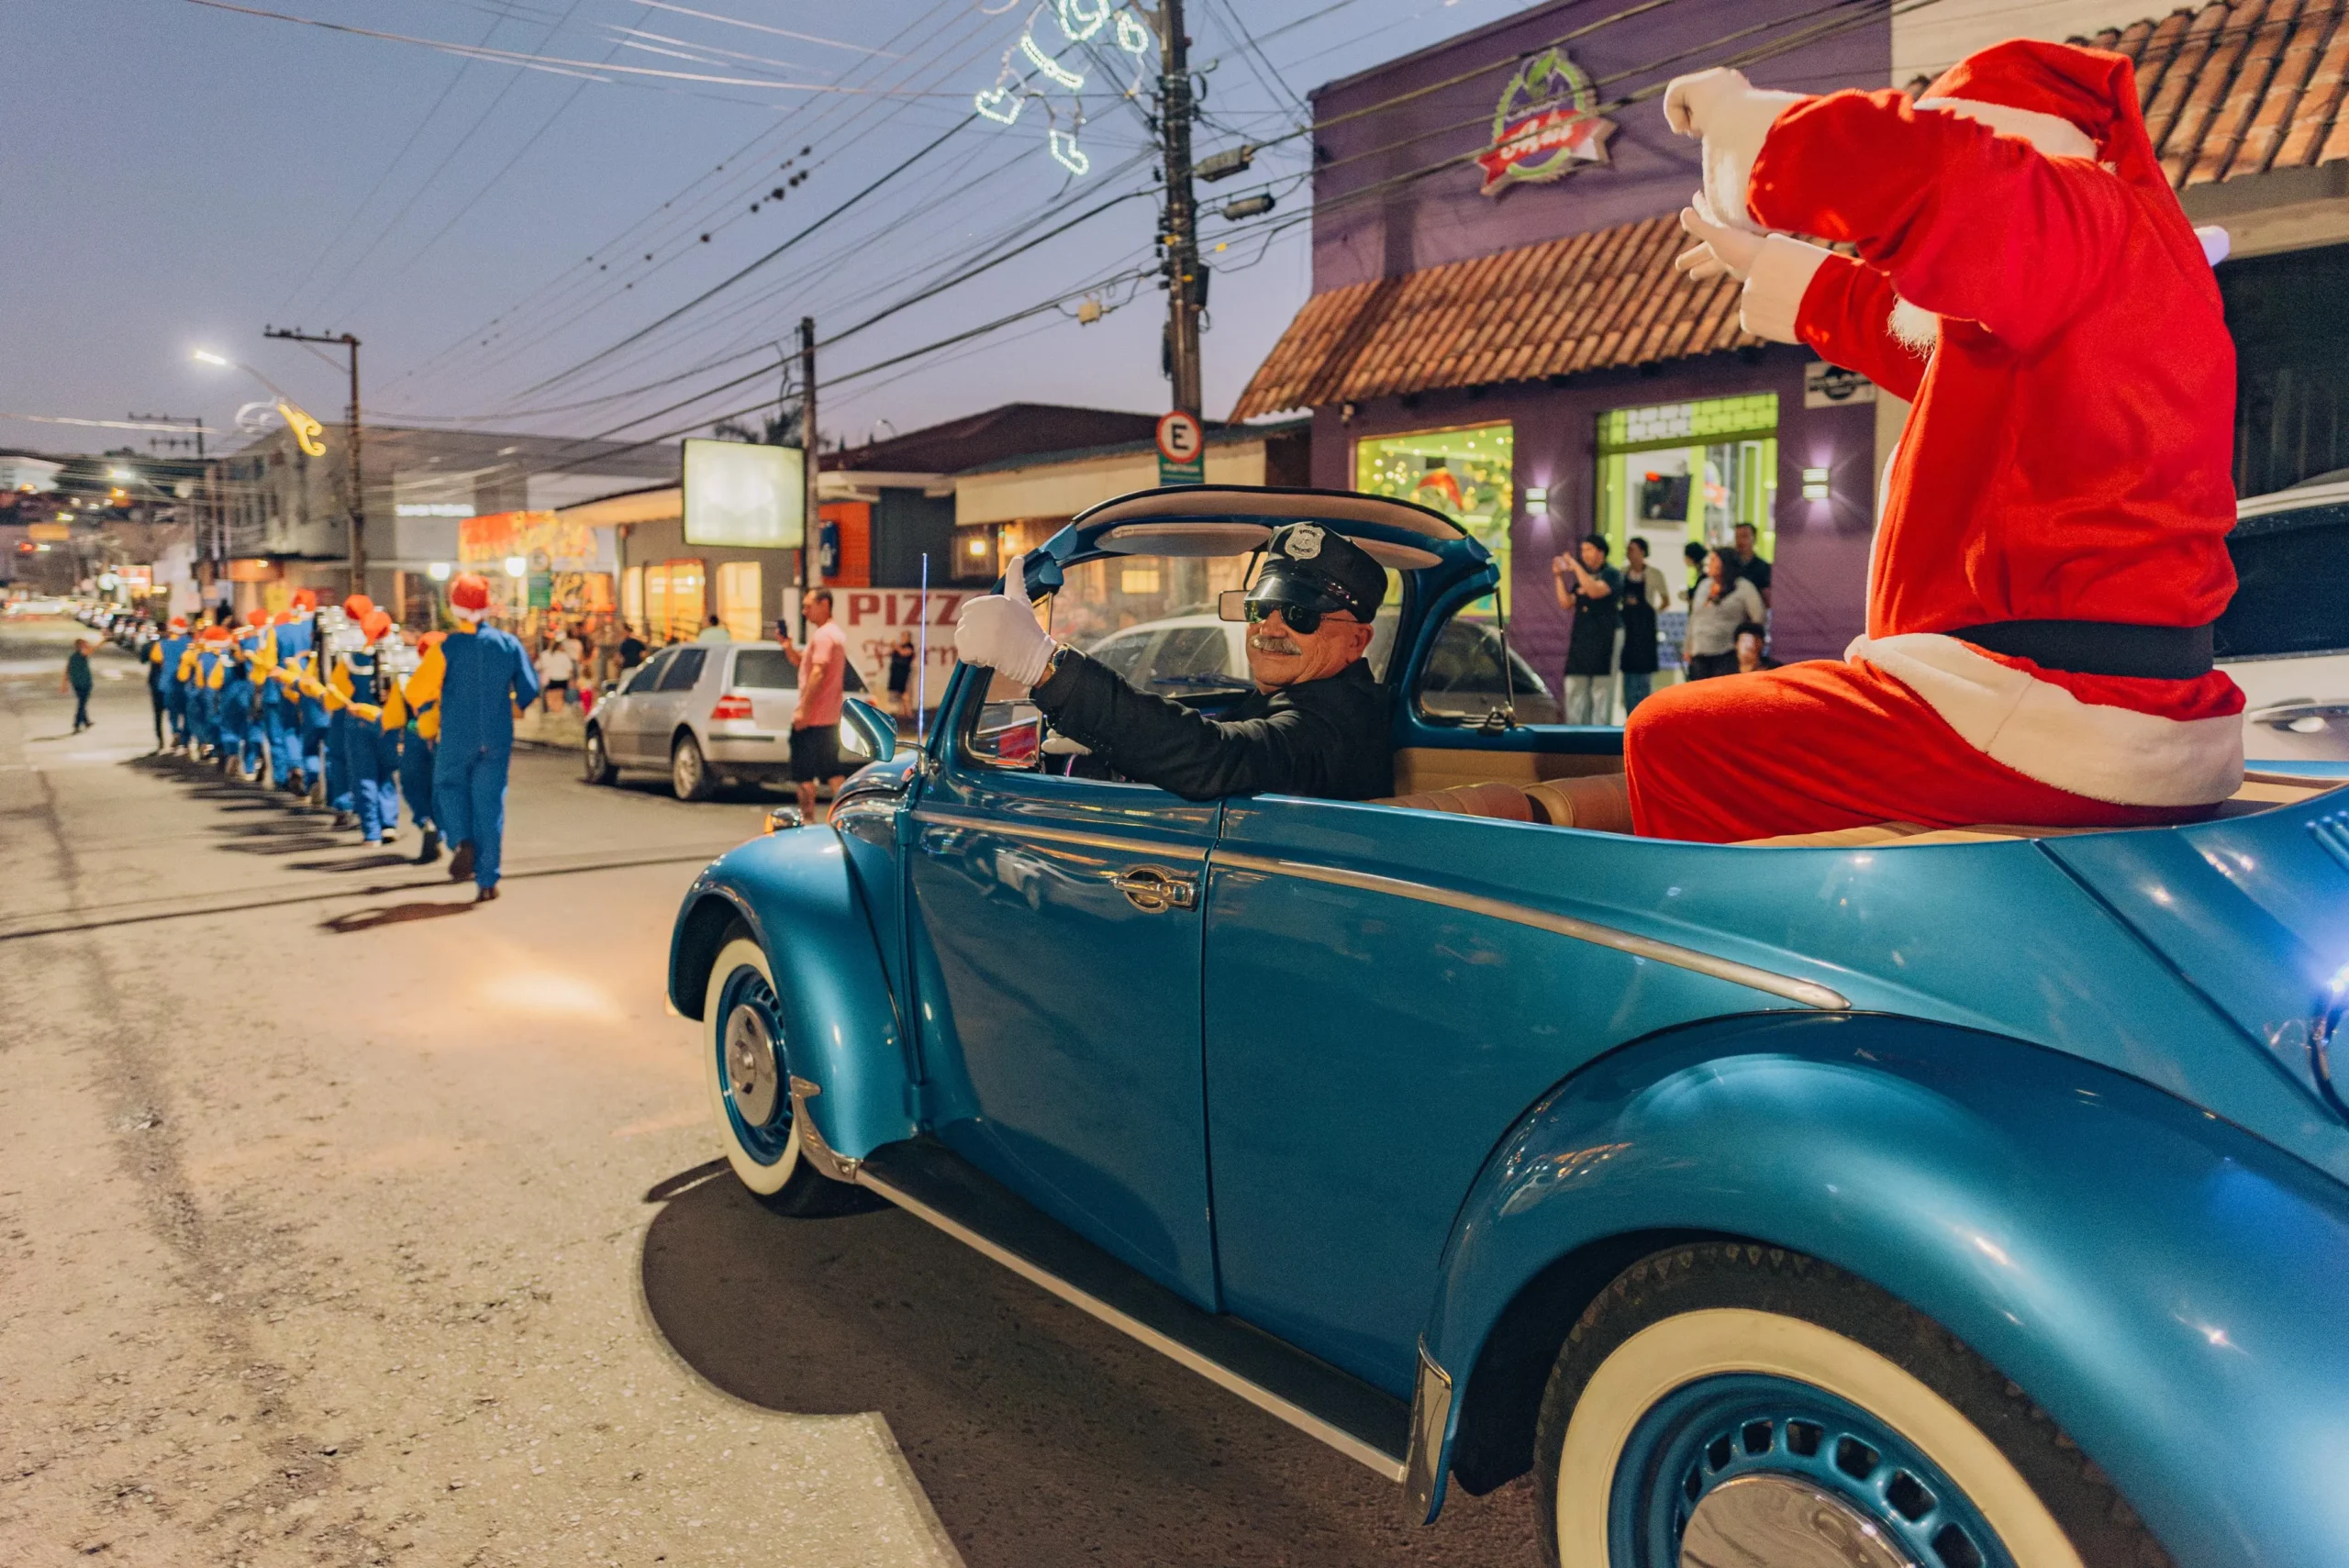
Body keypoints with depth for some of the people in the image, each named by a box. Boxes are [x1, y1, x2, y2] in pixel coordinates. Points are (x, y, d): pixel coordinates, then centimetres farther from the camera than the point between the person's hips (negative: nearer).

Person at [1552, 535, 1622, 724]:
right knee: (1575, 687, 4)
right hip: (1581, 637, 7)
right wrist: (1559, 576, 4)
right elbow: (1566, 603, 11)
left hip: (1604, 637, -7)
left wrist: (1576, 567, -18)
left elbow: (1595, 591, -22)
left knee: (1601, 687, -8)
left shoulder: (1611, 574, -2)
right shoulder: (1582, 577, 18)